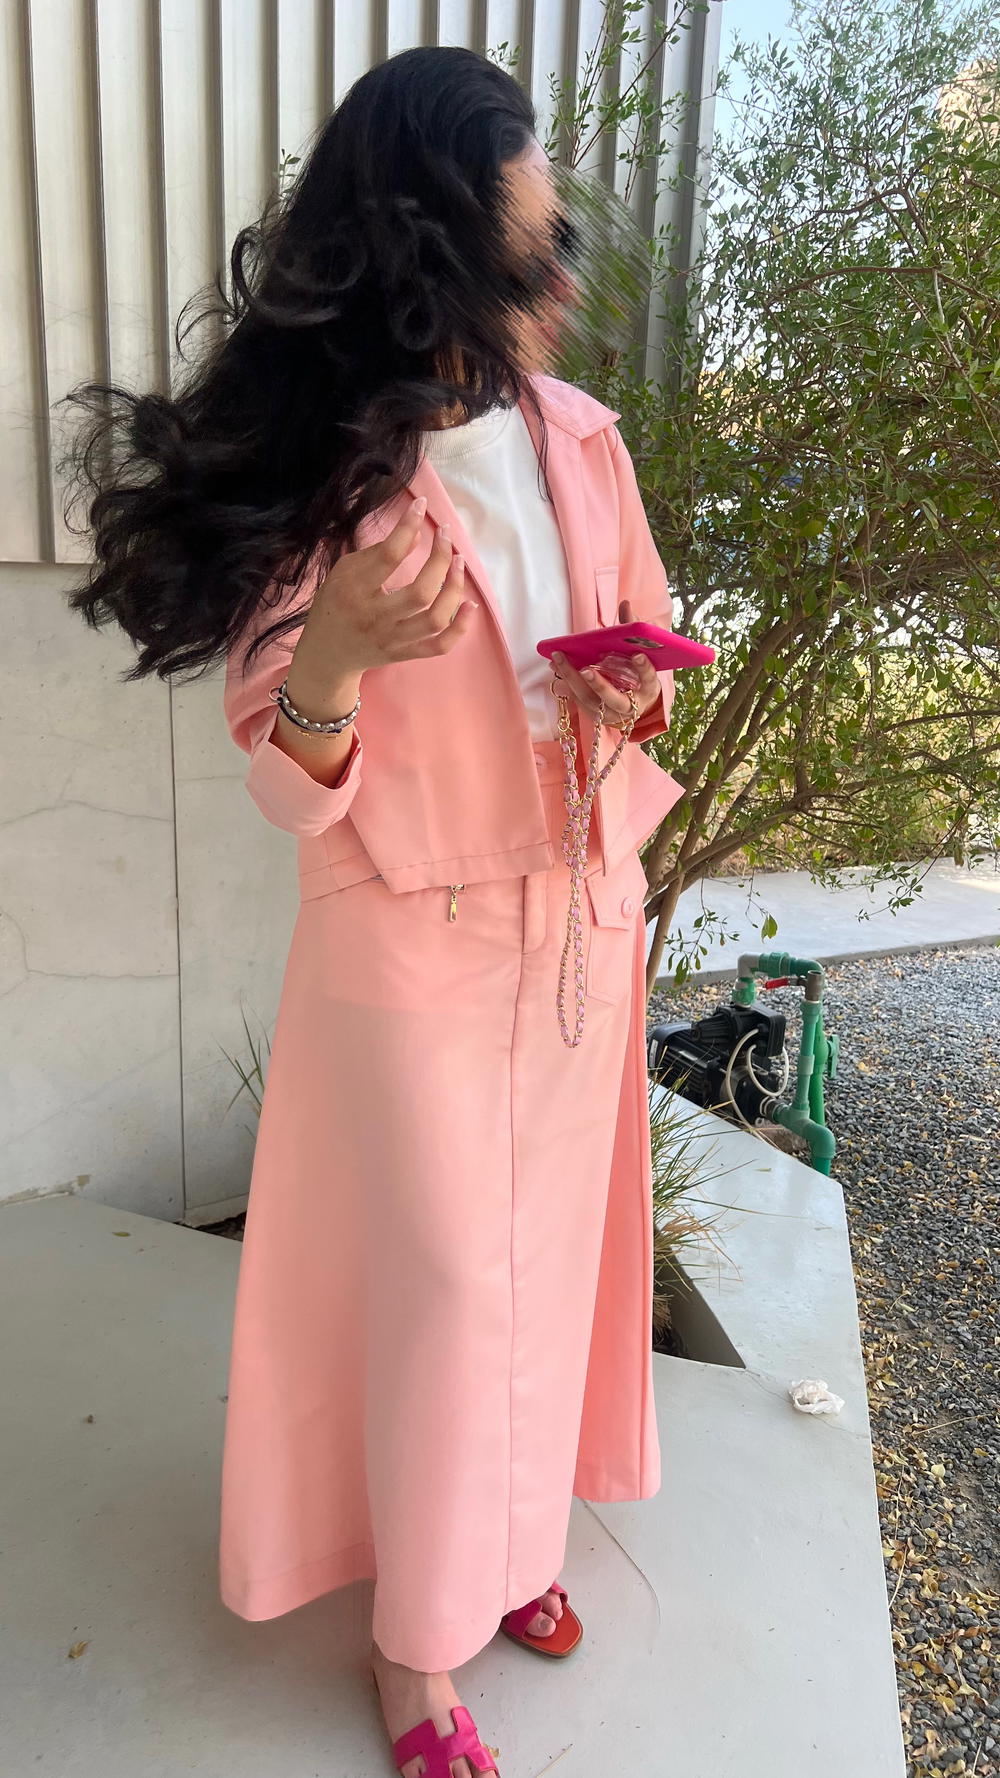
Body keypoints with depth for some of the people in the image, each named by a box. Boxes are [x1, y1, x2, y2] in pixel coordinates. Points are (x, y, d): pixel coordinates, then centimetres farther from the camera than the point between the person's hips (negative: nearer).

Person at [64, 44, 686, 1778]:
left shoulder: (581, 439, -1)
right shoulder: (315, 479, -14)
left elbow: (645, 649, 12)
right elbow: (286, 788, -13)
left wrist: (634, 694, -11)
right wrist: (334, 663, -33)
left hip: (583, 926, 5)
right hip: (414, 951, -5)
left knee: (546, 1255, 19)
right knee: (442, 1285, 9)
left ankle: (504, 1533, 47)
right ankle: (415, 1637, 37)